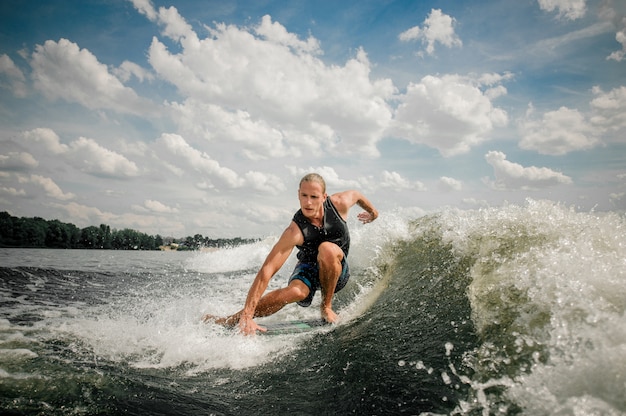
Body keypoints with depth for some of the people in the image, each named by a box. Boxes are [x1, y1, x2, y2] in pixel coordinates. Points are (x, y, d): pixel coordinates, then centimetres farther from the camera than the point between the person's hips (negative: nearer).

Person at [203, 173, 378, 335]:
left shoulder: (339, 204, -23)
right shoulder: (295, 231, -31)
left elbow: (356, 194, 3)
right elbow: (267, 270, -37)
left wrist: (373, 212, 25)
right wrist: (247, 315, -44)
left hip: (336, 273, 2)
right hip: (308, 268, -2)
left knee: (328, 249, -34)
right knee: (295, 291, -35)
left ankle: (326, 305, -13)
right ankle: (230, 320, -24)